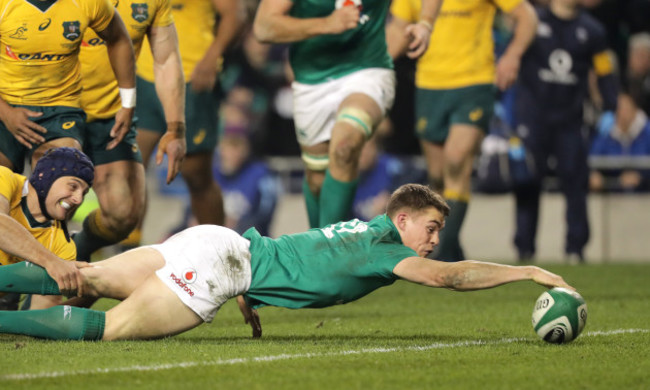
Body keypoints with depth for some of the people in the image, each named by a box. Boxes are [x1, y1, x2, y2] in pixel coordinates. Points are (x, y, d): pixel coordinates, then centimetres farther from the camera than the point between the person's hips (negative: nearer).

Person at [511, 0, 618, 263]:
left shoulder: (590, 31, 9)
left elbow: (605, 74, 12)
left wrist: (610, 112, 3)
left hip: (569, 120, 1)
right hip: (533, 114, -1)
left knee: (575, 180, -5)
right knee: (528, 181, -2)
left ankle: (576, 247, 1)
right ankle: (525, 248, 4)